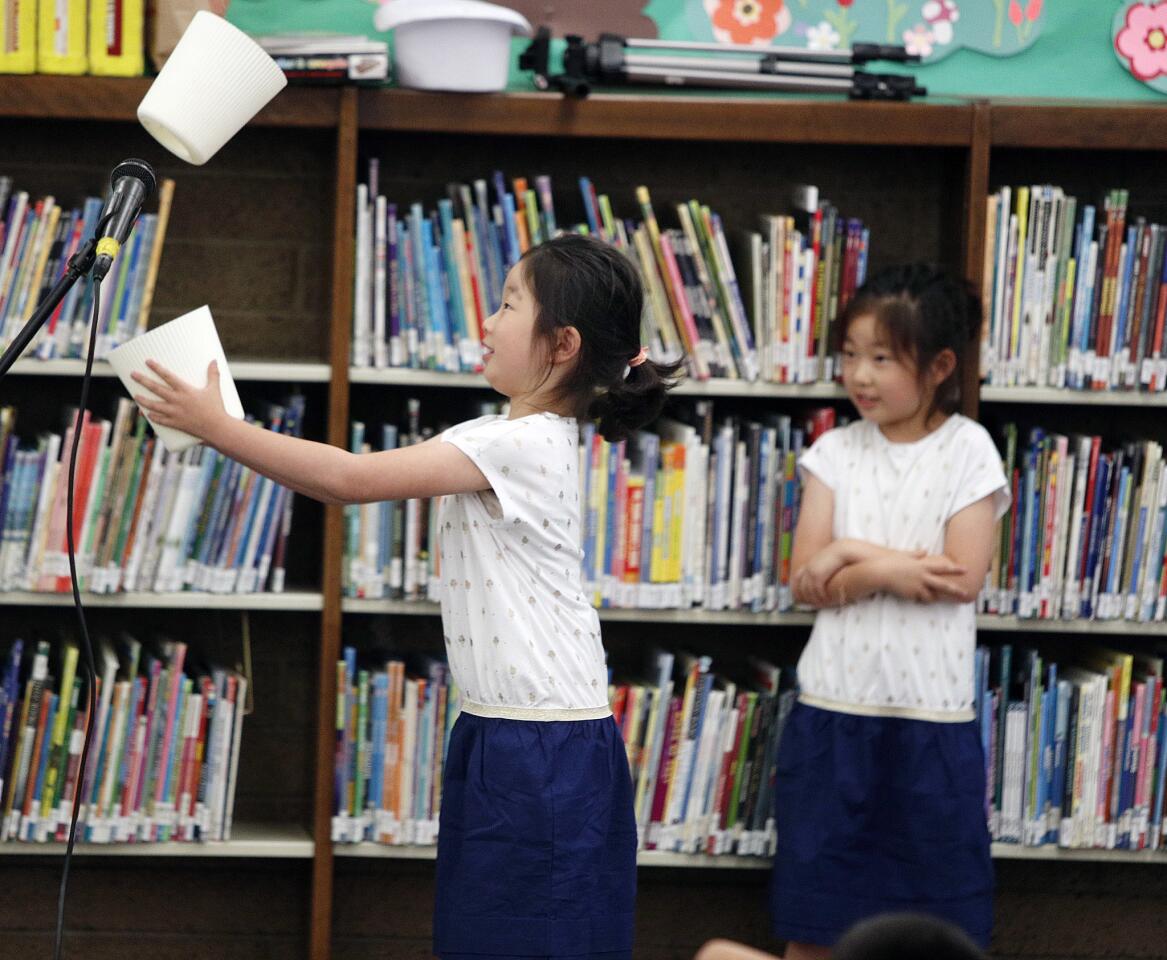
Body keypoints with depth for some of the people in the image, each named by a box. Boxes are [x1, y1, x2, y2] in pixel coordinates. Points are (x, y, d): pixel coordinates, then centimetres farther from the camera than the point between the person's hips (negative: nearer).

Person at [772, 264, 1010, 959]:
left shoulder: (968, 449, -4)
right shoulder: (835, 451, 3)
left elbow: (964, 578, -13)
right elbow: (807, 581, -3)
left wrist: (857, 556, -11)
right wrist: (895, 567, -17)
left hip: (931, 714, -3)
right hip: (834, 705, 3)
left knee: (937, 902, 6)